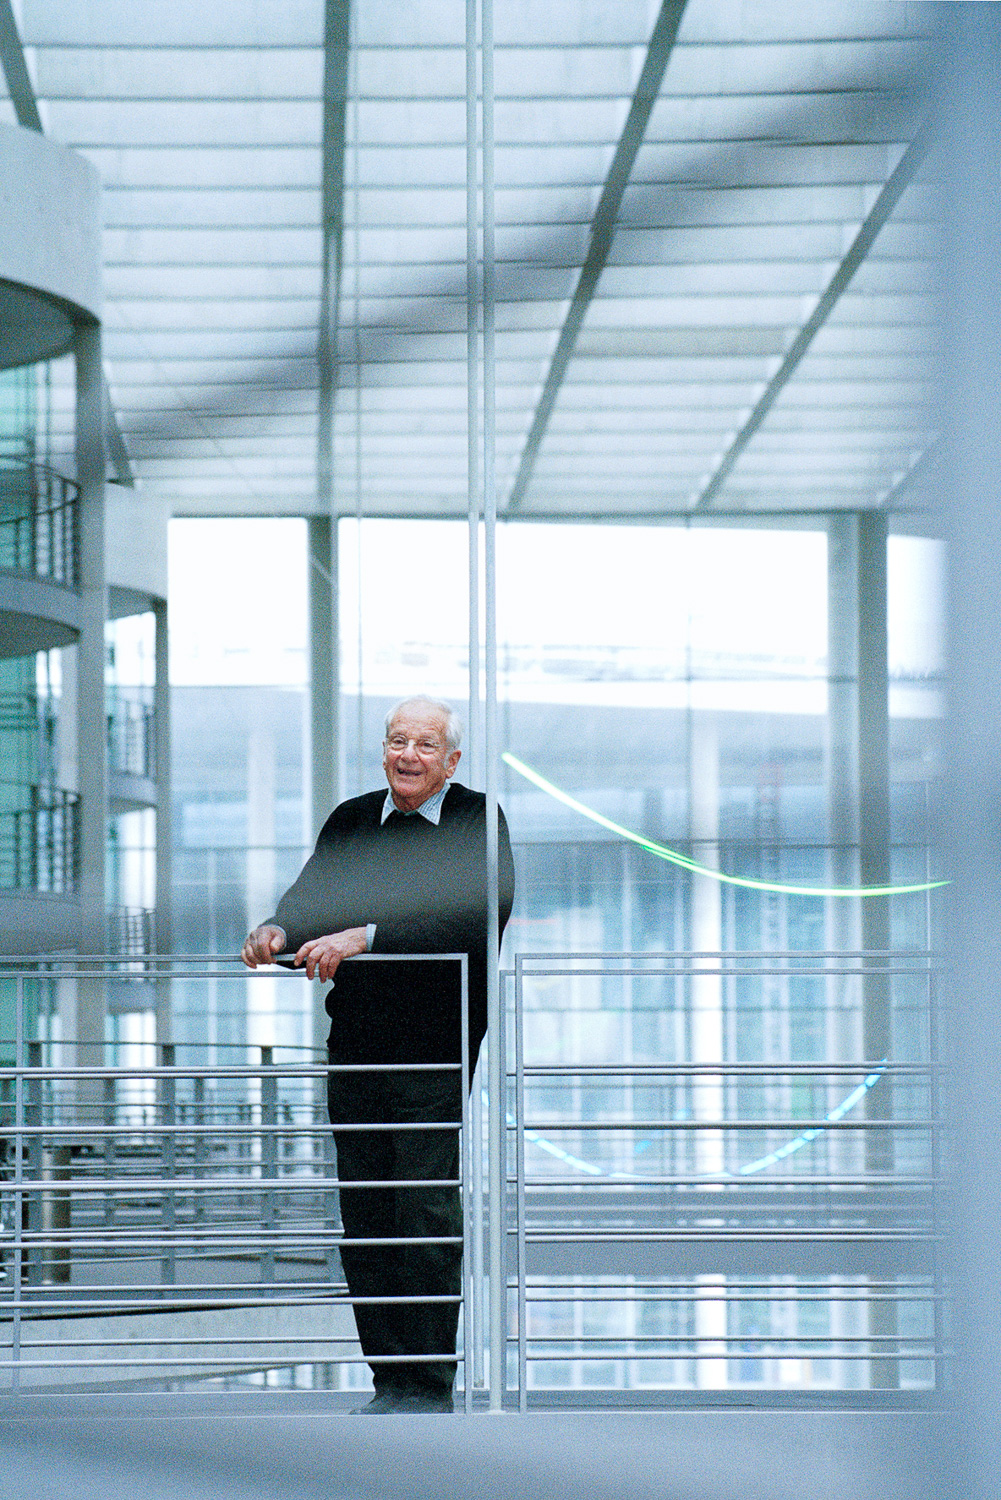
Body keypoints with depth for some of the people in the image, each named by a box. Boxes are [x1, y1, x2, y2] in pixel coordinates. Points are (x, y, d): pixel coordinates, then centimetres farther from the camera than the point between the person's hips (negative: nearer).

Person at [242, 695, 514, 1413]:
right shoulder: (350, 821, 14)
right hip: (356, 1048, 5)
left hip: (436, 1052, -5)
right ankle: (390, 1380, 14)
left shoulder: (478, 822, -2)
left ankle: (429, 1386, 0)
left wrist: (364, 936, -25)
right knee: (364, 1218, 6)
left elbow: (477, 916, -17)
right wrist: (281, 931, -19)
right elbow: (312, 897, 6)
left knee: (429, 1217, -7)